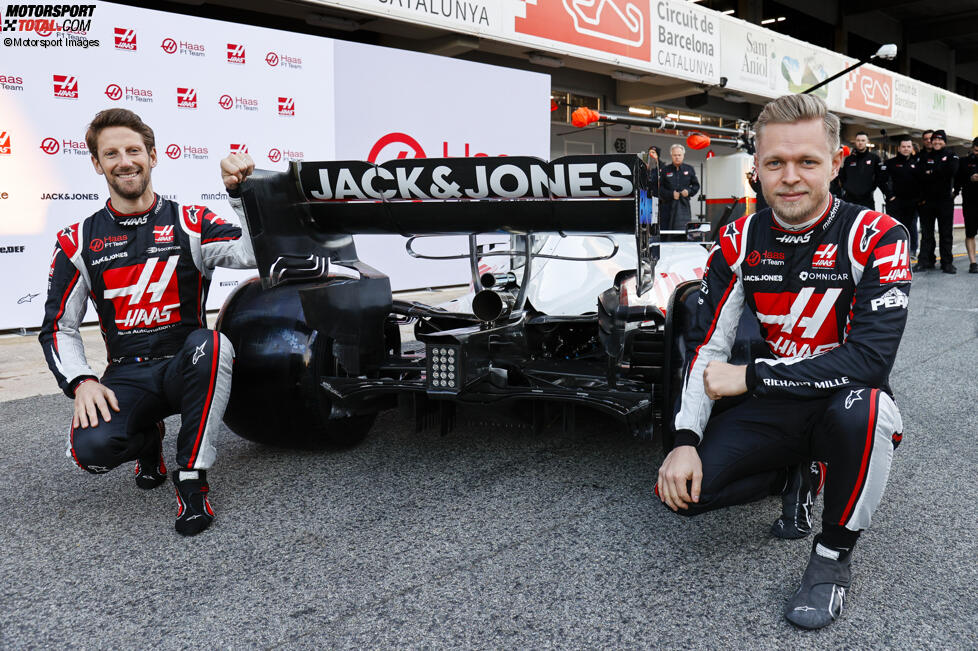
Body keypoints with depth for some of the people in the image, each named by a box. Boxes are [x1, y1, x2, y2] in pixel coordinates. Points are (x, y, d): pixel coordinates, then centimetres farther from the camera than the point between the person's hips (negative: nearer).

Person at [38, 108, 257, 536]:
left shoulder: (191, 224, 2)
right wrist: (81, 383, -9)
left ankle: (191, 478, -21)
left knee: (210, 345, -37)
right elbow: (58, 327, 7)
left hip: (187, 371, -1)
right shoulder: (78, 242, 6)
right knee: (91, 448, -29)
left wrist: (240, 190, -26)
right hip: (126, 377, 1)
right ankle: (148, 441, 11)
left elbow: (255, 253, -15)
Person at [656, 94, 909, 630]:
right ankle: (796, 478, 13)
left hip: (846, 400, -3)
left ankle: (834, 555, -12)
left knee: (860, 409, -40)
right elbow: (706, 345, -4)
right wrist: (686, 439, -16)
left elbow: (871, 357, -27)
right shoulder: (740, 242, -5)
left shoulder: (876, 238, -17)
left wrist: (750, 378, -22)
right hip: (774, 406, 4)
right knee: (683, 487, -17)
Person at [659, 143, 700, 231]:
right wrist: (671, 194, -11)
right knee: (665, 229, -2)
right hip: (667, 205, -1)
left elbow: (696, 185, 17)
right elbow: (660, 188, 2)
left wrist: (689, 191, -3)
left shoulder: (689, 169, 12)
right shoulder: (665, 170, 6)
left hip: (683, 204, 1)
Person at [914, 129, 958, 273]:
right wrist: (940, 174, -14)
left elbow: (952, 171, -13)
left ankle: (947, 262, 6)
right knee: (926, 232, 5)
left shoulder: (951, 155, 6)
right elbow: (919, 175, -6)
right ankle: (925, 261, 11)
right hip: (926, 200, 2)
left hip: (945, 200, -2)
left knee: (946, 233, 1)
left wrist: (931, 173, -11)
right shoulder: (925, 156, 11)